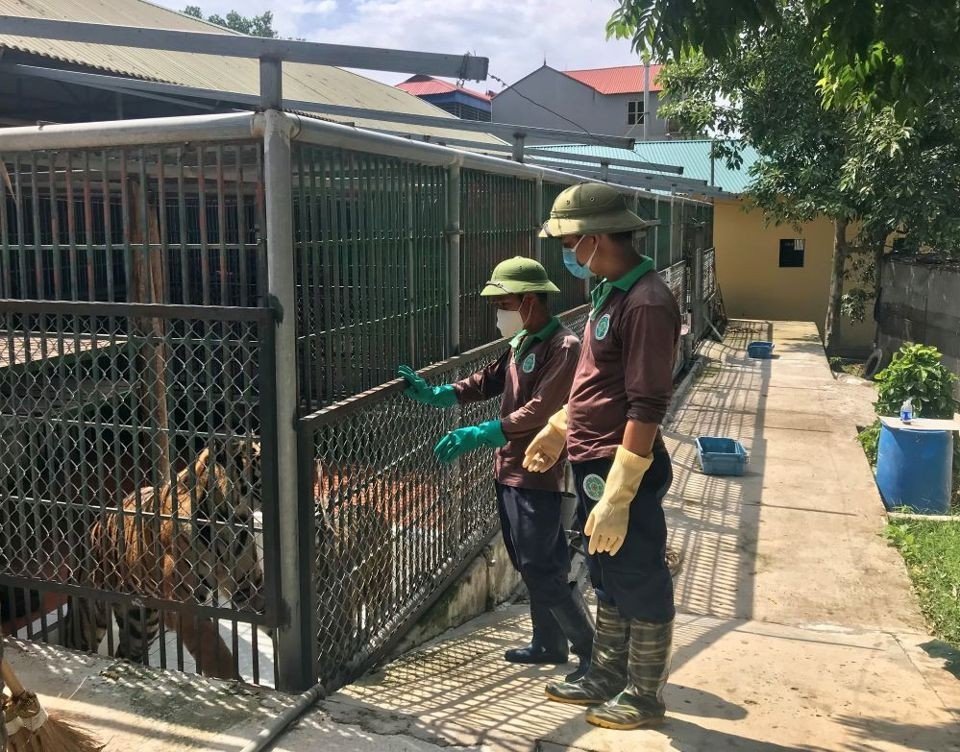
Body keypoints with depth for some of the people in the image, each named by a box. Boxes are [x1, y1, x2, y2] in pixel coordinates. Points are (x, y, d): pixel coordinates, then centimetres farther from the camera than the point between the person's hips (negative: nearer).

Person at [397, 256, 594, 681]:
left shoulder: (564, 348, -17)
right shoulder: (520, 342, 13)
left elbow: (539, 411, -25)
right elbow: (486, 381, 14)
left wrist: (478, 435, -28)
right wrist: (433, 395, 3)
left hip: (538, 475, -9)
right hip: (509, 470, 9)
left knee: (543, 570, -5)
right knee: (530, 565, 16)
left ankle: (592, 649, 8)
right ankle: (549, 645, 30)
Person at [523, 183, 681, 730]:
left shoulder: (646, 302, -22)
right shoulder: (613, 292, 9)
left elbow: (647, 410, -25)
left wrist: (617, 498, -25)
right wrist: (557, 430, 24)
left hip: (621, 472, -9)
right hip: (594, 465, 10)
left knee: (641, 587, 9)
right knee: (609, 583, 22)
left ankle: (645, 696, 27)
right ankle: (607, 679, 38)